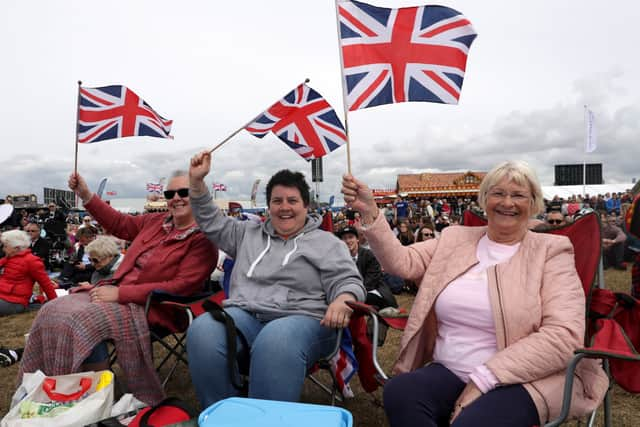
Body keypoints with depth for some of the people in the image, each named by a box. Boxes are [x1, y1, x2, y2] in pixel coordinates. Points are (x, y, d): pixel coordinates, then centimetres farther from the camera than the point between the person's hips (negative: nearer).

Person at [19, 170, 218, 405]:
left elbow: (181, 287, -21)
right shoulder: (158, 221, 9)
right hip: (117, 291, 8)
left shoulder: (203, 240, -13)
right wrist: (86, 195, 12)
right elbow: (120, 224, 23)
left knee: (77, 322, -24)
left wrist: (120, 293, -21)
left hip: (148, 306, -8)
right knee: (51, 312, -3)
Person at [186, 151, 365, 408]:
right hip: (243, 314, 4)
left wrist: (342, 300, -20)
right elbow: (213, 223, 32)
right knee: (202, 331, -30)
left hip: (301, 318, -3)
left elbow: (347, 281, 5)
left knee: (275, 342, -40)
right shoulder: (250, 233, 27)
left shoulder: (326, 242, 14)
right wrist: (197, 181, 22)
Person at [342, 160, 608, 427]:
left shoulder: (550, 251, 1)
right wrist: (369, 213, -12)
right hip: (450, 372, 4)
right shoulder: (455, 239, 13)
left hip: (524, 380, -4)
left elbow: (563, 335, -11)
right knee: (399, 392, -26)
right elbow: (401, 262, 3)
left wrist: (483, 379, -17)